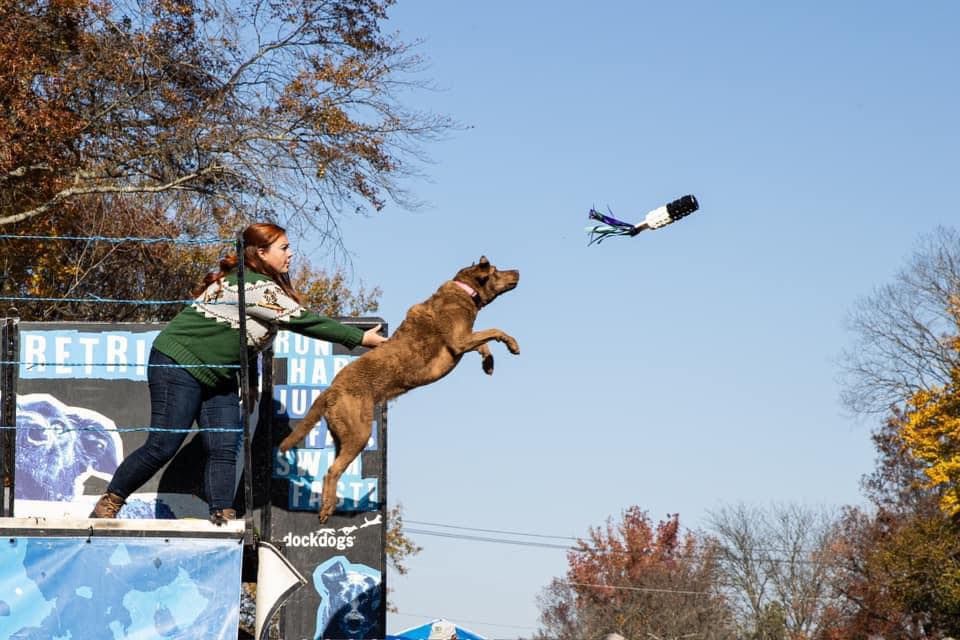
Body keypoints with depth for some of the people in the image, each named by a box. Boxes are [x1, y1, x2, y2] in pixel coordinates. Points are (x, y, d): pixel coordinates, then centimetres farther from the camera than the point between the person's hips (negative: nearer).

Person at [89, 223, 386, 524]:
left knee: (224, 449, -2)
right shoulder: (258, 287, -20)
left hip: (219, 377, 10)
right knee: (163, 447, -10)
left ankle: (223, 519, -6)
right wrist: (360, 338, -18)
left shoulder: (259, 284, 12)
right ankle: (108, 505, 2)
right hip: (178, 364, -10)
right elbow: (302, 320, -22)